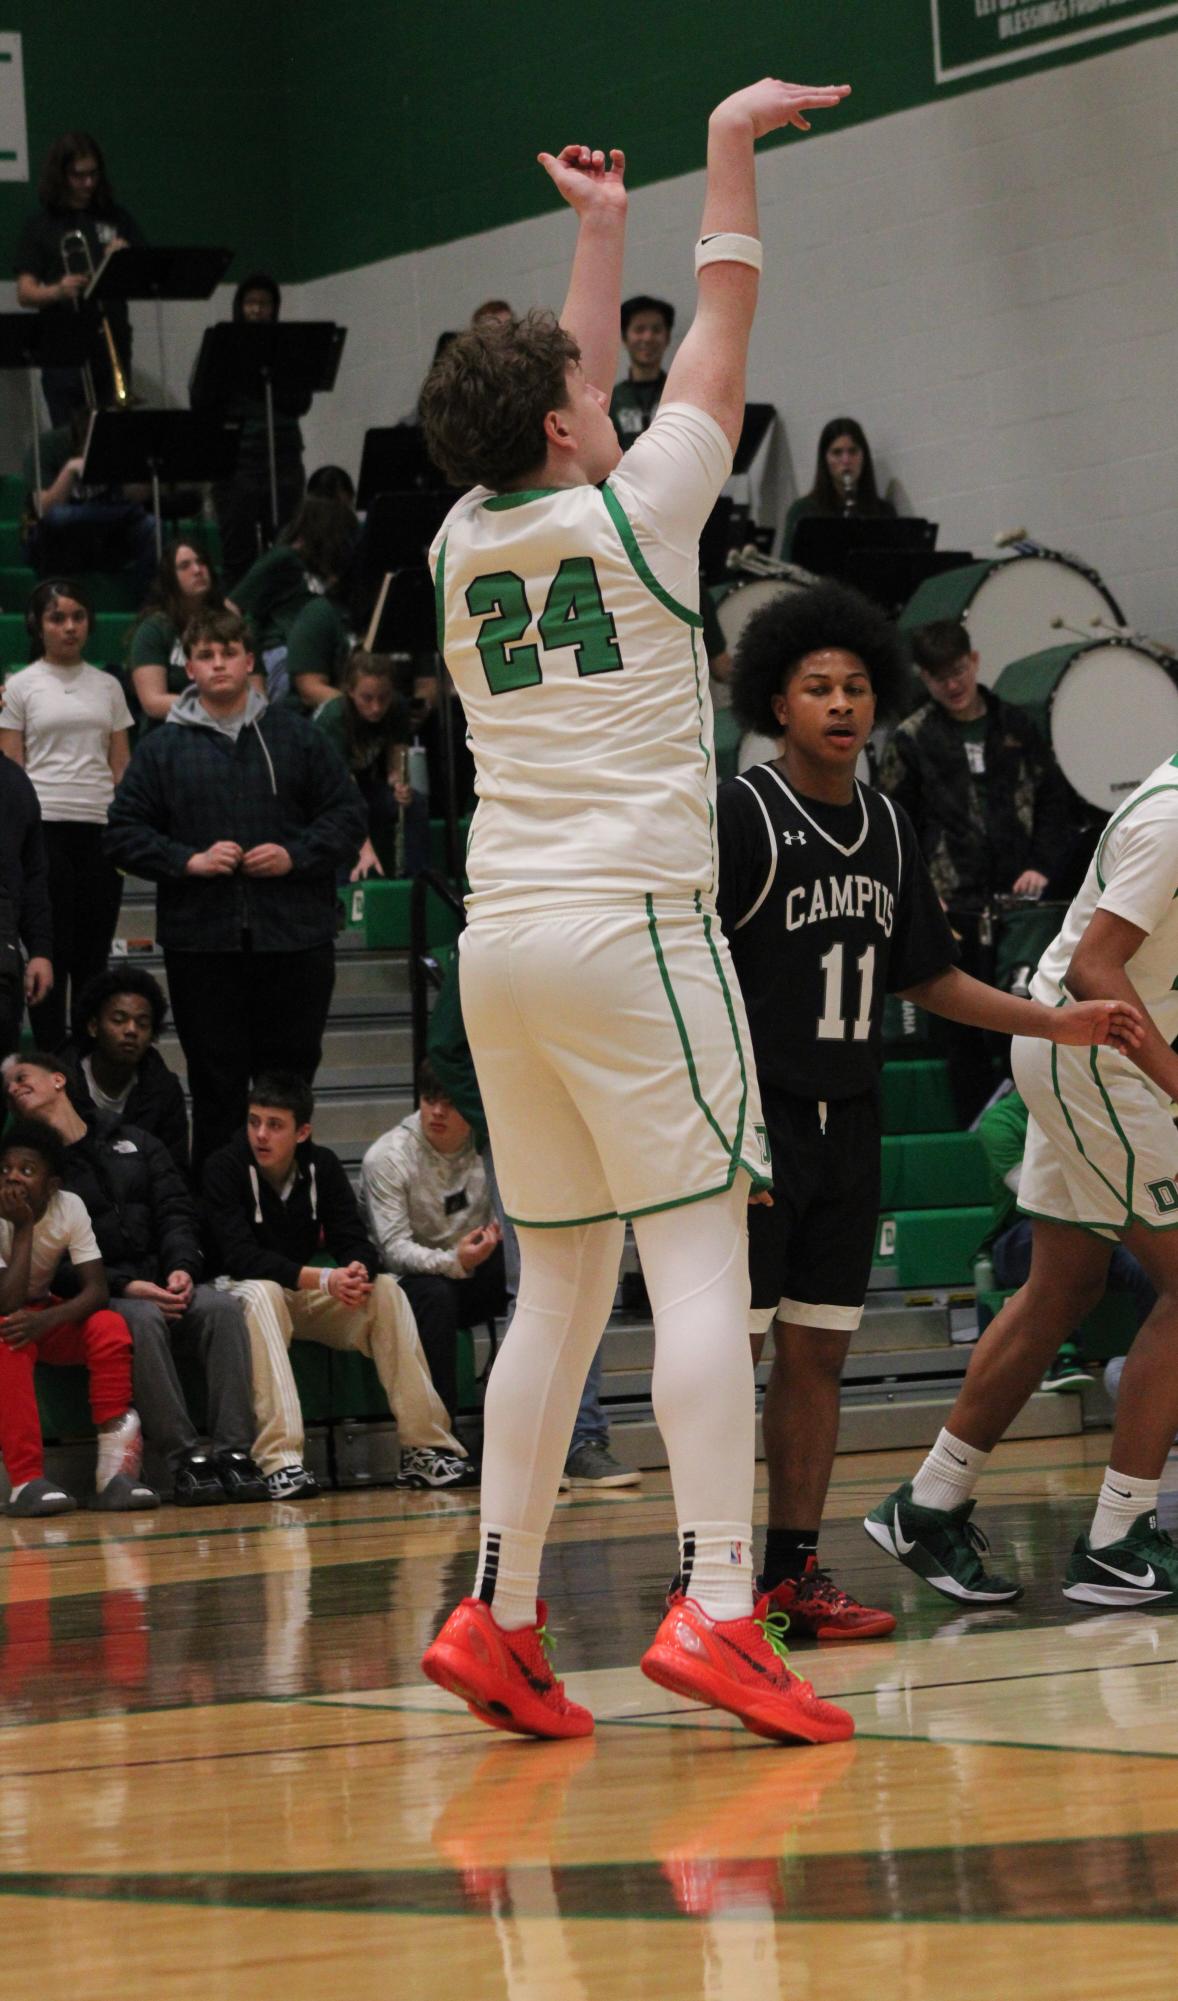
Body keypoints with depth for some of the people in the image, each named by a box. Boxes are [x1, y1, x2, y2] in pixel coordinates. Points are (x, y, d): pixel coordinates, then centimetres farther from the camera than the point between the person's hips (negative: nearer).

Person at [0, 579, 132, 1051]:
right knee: (52, 953, -3)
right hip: (45, 828, -3)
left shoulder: (108, 687, 14)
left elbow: (121, 765, 14)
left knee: (94, 956, 6)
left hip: (100, 828, 3)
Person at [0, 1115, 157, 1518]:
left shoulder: (69, 1208, -13)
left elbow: (96, 1291, -18)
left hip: (47, 1314, 3)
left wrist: (44, 1320, -35)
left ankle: (114, 1472, -29)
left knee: (110, 1327, -27)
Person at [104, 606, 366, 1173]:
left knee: (291, 1079, 4)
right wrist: (189, 861, -10)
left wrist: (296, 856, -7)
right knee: (216, 1085, 2)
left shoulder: (295, 737, 8)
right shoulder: (162, 749, 6)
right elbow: (125, 834, 5)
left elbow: (347, 815, 9)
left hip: (294, 938, 0)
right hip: (201, 942, 0)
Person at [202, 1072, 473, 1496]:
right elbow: (239, 1257, -25)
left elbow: (354, 1240, -6)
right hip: (243, 1295, -4)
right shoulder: (225, 1167, -14)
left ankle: (424, 1448, -20)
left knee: (386, 1291, -19)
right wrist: (322, 1280, -35)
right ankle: (280, 1460, -49)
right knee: (261, 1293, -38)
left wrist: (358, 1270, -33)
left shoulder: (321, 1166, 0)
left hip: (305, 1299, 5)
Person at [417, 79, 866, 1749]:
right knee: (702, 1256, -11)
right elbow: (723, 328, 7)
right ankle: (716, 1607, -22)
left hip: (503, 941, 7)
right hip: (632, 927, -7)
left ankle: (500, 1613, 6)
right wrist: (732, 143, 16)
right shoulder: (633, 511, -3)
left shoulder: (464, 545, 12)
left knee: (560, 1284, 10)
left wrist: (601, 229, 40)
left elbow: (566, 403, 30)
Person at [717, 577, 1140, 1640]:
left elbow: (926, 976, 21)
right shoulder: (742, 814, -8)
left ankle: (795, 1566, 13)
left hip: (847, 1127, 7)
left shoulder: (887, 826, 13)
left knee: (818, 1351, 8)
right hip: (754, 1120, -6)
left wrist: (1057, 1023, 13)